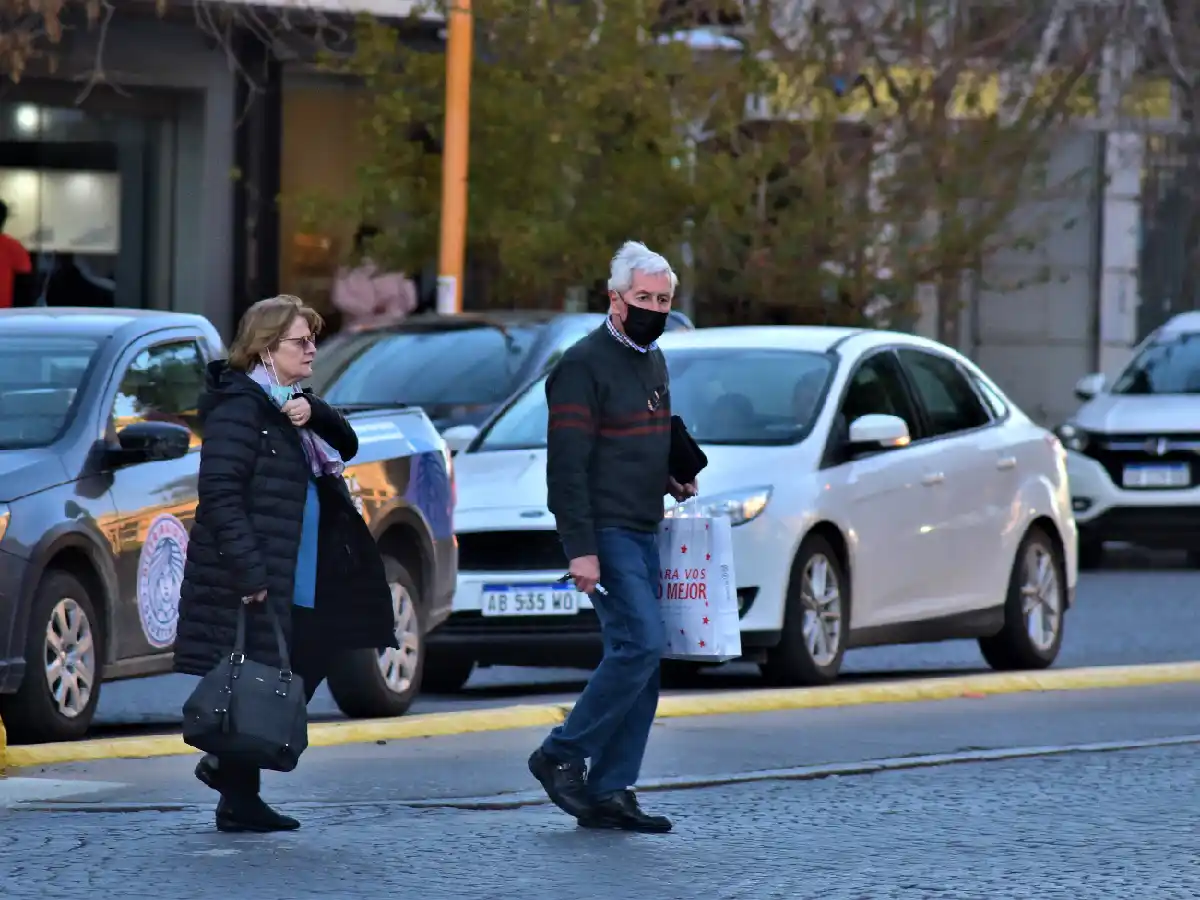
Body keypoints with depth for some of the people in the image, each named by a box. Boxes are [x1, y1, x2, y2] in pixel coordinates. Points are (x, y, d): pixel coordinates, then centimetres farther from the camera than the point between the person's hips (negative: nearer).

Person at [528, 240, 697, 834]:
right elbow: (567, 466, -16)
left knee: (640, 661, 5)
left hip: (644, 533, 9)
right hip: (606, 533, -9)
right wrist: (581, 549, -21)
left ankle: (608, 793, 8)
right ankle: (561, 756, -6)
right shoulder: (584, 366, -11)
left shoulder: (652, 360, 16)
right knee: (641, 642, -18)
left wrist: (673, 480, 9)